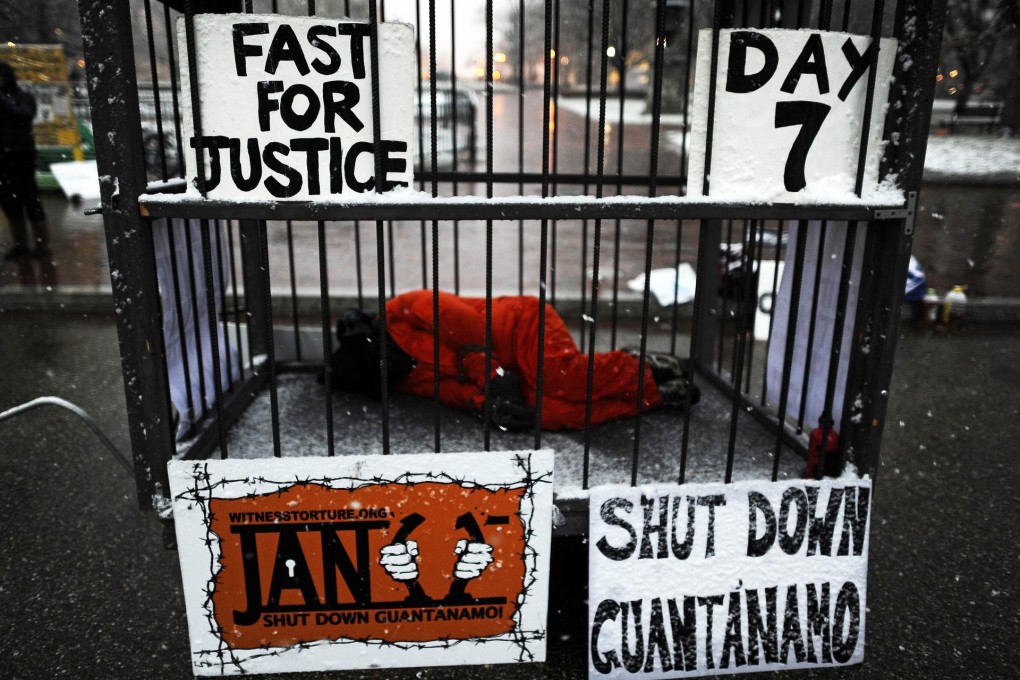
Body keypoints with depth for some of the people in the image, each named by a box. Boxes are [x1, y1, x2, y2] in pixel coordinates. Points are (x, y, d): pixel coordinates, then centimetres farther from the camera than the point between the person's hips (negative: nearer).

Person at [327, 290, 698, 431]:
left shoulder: (402, 313, -5)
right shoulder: (408, 378, 12)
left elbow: (464, 323, -13)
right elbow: (454, 387, -2)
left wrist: (493, 379, -15)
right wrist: (486, 403, -23)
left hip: (523, 323, -6)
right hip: (514, 379, 6)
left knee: (561, 377, -33)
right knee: (554, 413, -21)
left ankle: (641, 369, -9)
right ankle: (656, 393, -10)